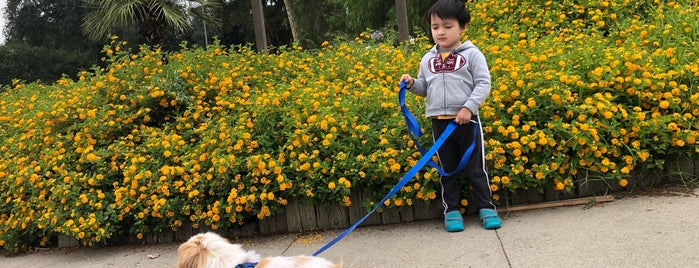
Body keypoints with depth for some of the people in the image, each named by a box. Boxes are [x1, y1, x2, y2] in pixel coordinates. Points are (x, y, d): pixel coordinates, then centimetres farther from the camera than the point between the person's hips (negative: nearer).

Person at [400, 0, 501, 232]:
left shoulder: (472, 54, -4)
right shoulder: (428, 60, 9)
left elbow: (483, 84, -8)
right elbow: (425, 88, 17)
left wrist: (468, 107, -18)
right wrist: (411, 84, -4)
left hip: (467, 121, -4)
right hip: (440, 123, 4)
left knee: (475, 168, 5)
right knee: (447, 170, 11)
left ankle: (486, 208, 18)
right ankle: (452, 211, 21)